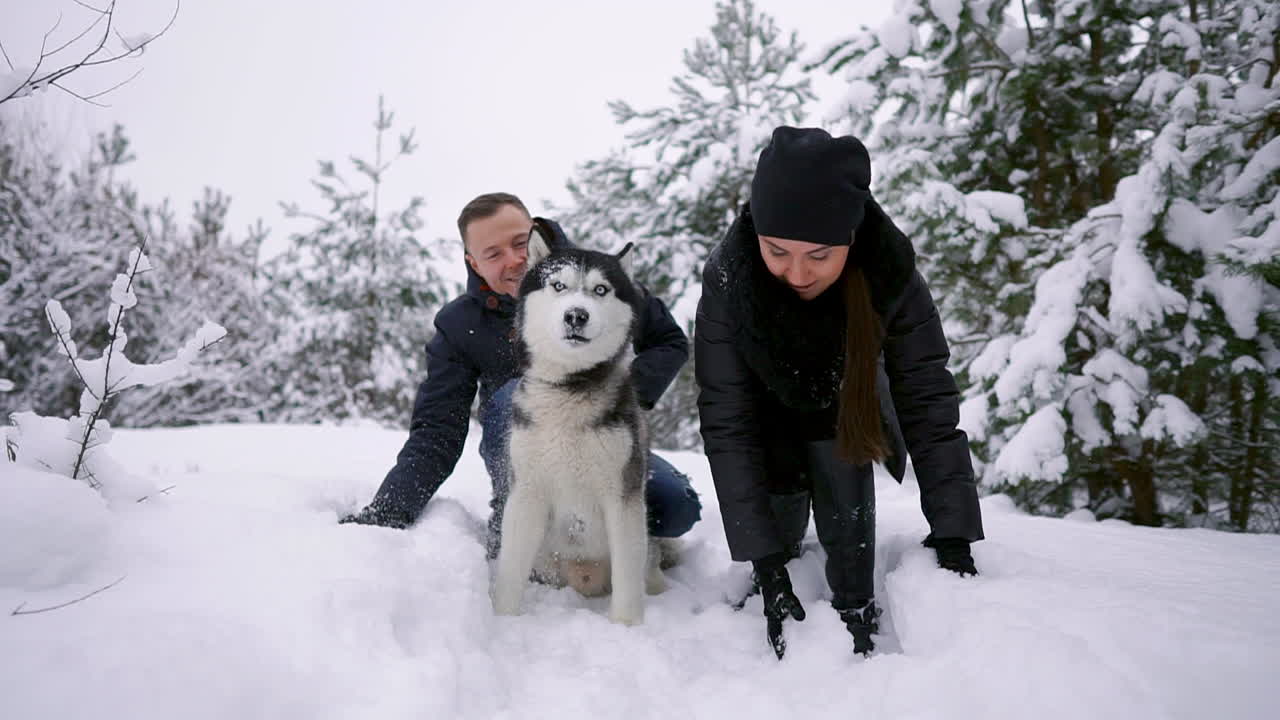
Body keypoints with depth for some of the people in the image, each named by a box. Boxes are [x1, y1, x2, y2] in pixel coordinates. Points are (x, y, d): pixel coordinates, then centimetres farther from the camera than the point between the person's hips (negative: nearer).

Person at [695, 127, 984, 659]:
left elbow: (928, 403, -29)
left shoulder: (891, 274, -33)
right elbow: (725, 421, -34)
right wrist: (764, 560, -37)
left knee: (850, 536, -12)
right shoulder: (727, 278, -35)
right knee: (781, 527, -5)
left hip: (846, 418, 1)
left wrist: (953, 539, -35)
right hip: (768, 415, 0)